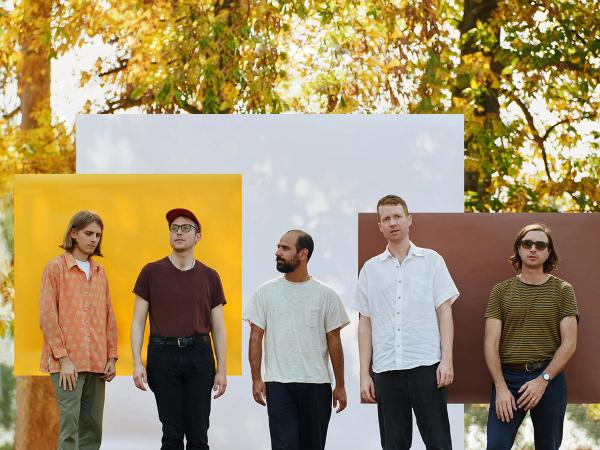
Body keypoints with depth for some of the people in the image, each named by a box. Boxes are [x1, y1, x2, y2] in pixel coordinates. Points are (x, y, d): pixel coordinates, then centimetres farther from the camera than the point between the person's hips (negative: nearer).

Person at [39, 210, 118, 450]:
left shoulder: (99, 272, 15)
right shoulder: (56, 267, -1)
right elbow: (47, 316, -6)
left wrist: (111, 357, 8)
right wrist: (63, 358, -12)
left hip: (97, 363, 6)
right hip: (68, 362, -6)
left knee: (93, 427, 5)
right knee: (70, 424, -12)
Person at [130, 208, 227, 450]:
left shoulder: (210, 277, 8)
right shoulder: (152, 273, 4)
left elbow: (218, 328, 9)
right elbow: (138, 322, 4)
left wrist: (222, 369, 3)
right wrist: (137, 363, -6)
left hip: (199, 356, 1)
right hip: (163, 354, -1)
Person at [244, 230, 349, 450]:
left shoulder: (326, 295, 1)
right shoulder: (265, 293, 2)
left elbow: (334, 341, 4)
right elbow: (256, 337, 2)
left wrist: (340, 386, 4)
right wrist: (256, 379, -5)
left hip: (317, 384, 1)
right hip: (278, 384, -1)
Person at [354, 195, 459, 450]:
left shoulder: (431, 260, 7)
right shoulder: (370, 269, 12)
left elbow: (444, 312, 4)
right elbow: (365, 323, 12)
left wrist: (447, 360, -7)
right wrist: (364, 374, 5)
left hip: (427, 365, -2)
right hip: (386, 369, 2)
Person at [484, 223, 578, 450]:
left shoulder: (563, 290, 4)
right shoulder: (501, 291, 6)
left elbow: (569, 343, -3)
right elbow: (491, 344, 0)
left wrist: (543, 380, -13)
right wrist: (501, 387, -12)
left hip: (549, 378, 0)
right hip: (507, 378, 0)